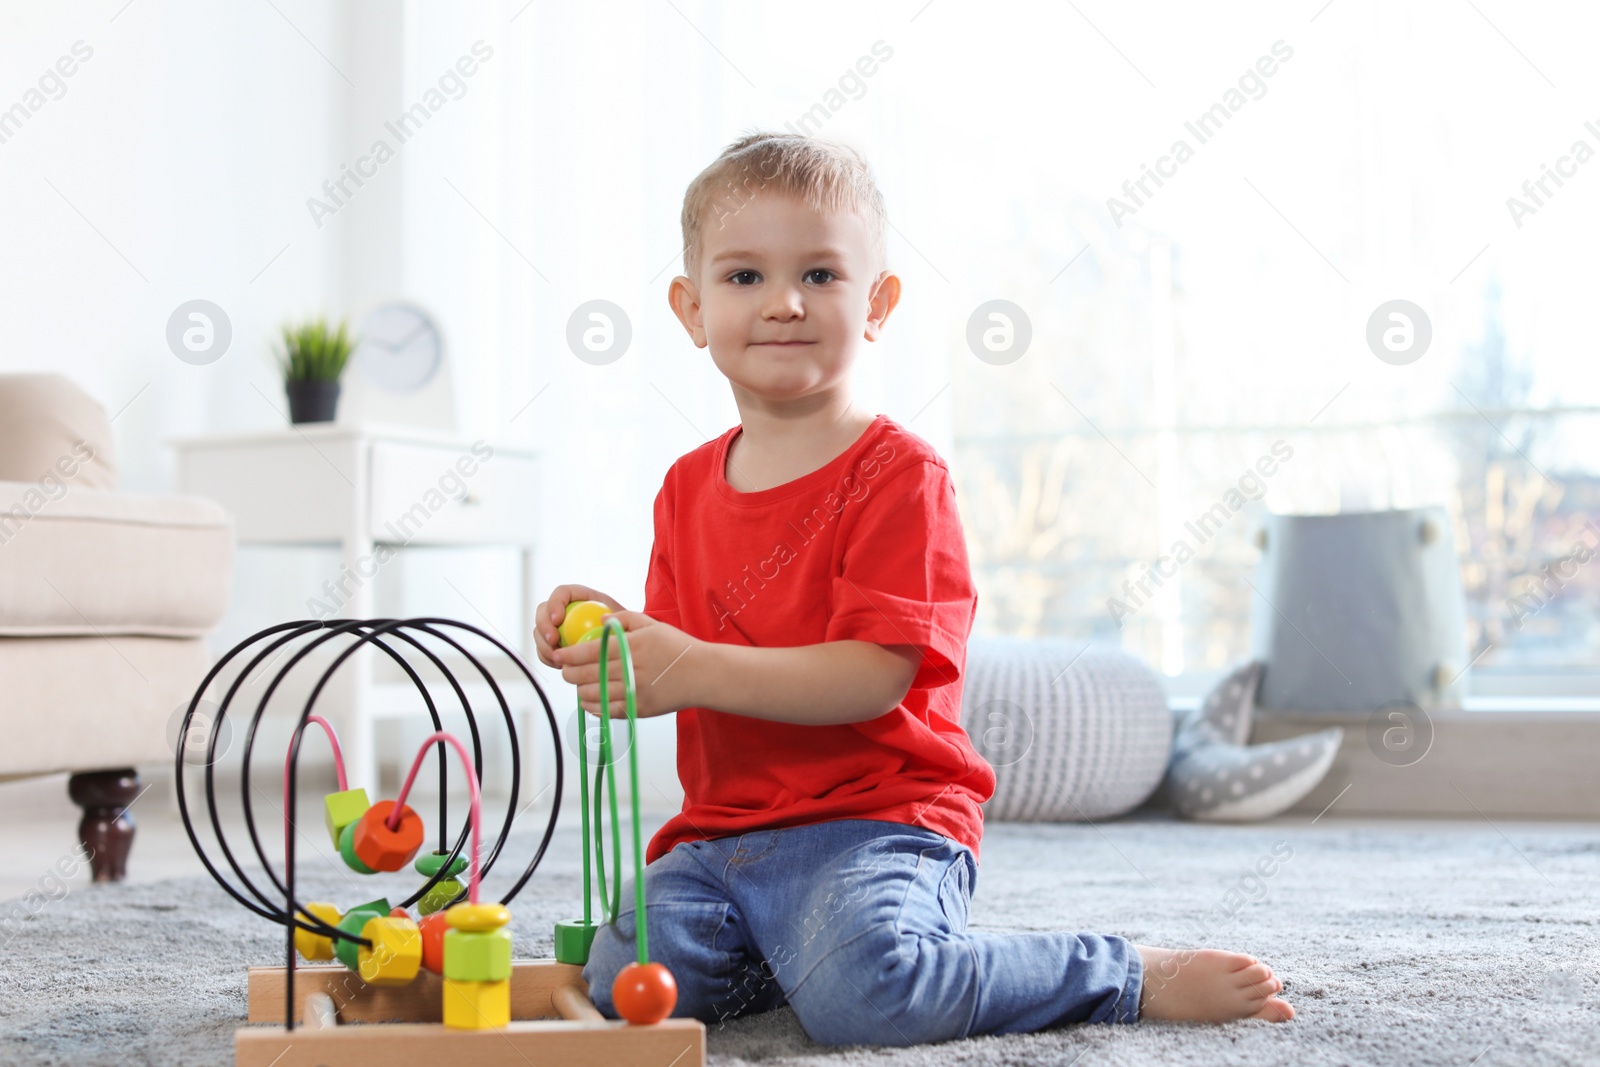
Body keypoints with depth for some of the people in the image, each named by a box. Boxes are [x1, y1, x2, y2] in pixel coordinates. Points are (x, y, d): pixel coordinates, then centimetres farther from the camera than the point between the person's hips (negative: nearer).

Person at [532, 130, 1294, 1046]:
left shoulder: (899, 474, -8)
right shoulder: (688, 488, 13)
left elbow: (876, 677, -18)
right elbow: (675, 673, 15)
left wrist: (694, 669, -23)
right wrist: (611, 634, -7)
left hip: (875, 815, -6)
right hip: (721, 826, 6)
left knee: (859, 996, -32)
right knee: (626, 986, -18)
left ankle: (1137, 977, -9)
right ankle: (815, 942, 10)